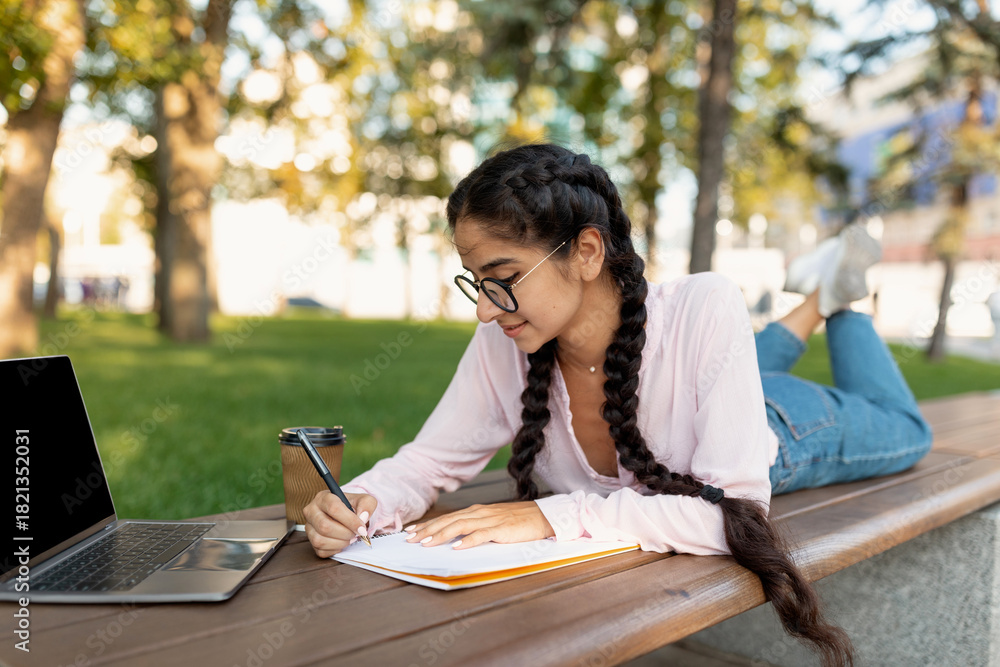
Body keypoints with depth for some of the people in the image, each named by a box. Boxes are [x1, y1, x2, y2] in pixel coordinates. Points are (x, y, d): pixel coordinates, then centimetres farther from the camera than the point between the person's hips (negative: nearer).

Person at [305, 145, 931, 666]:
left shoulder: (706, 309, -46)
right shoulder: (502, 345, -35)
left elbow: (733, 509, -47)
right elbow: (428, 459, -24)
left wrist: (556, 516, -52)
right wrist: (362, 503, -45)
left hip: (777, 430, -2)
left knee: (904, 431, 30)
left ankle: (841, 296, 46)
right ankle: (813, 305, 55)